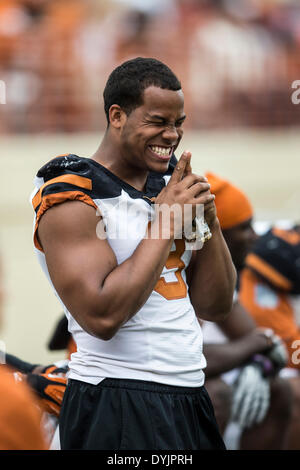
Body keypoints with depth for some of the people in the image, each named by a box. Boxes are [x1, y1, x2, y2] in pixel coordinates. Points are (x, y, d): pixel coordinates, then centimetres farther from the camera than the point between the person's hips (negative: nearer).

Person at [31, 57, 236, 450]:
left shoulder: (164, 188, 13)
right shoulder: (72, 197, -11)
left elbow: (215, 307, 13)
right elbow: (102, 316, -23)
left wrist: (209, 222, -2)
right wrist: (166, 222, -17)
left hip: (190, 400, 8)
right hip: (117, 407, -8)